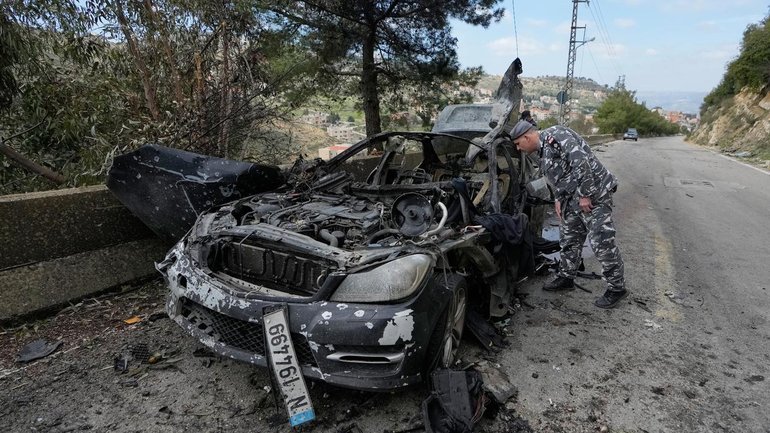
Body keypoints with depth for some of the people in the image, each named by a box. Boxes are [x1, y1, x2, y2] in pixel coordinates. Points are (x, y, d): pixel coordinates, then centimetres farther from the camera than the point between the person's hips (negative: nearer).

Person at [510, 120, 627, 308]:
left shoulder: (555, 136, -18)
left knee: (602, 241, -6)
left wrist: (585, 194, -22)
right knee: (569, 238, 17)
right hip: (574, 197, 10)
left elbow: (581, 161, -26)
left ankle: (617, 288, 7)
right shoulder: (543, 150, 13)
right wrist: (559, 198, 13)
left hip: (593, 193, -10)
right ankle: (566, 278, 31)